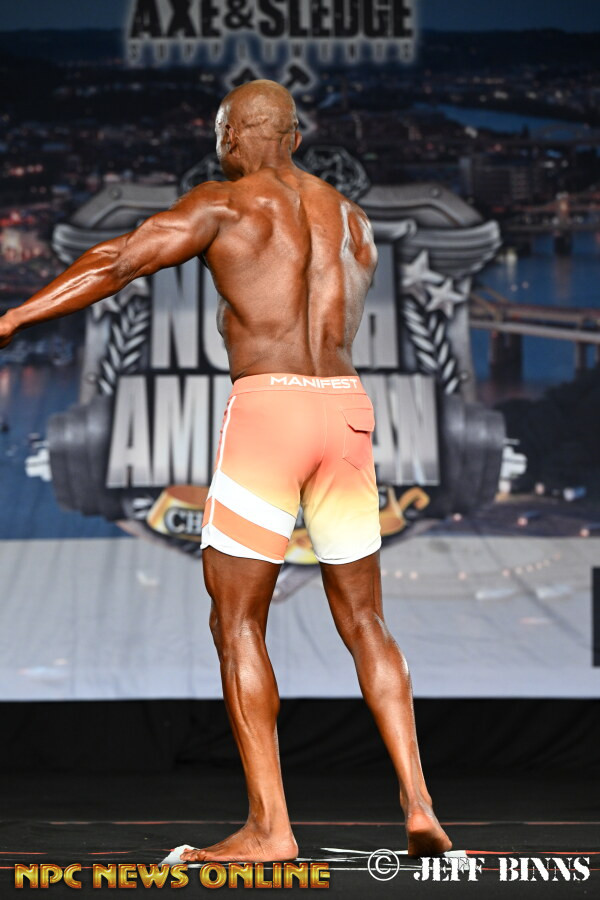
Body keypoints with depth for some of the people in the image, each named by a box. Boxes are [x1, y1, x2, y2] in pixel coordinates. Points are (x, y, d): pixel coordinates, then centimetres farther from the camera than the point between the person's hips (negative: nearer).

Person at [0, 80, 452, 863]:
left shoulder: (224, 204, 2)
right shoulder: (351, 218, 19)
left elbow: (114, 262, -5)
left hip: (265, 406, -5)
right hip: (347, 409, 5)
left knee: (237, 622, 1)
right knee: (364, 622, 13)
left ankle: (269, 826, -4)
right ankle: (418, 804, 3)